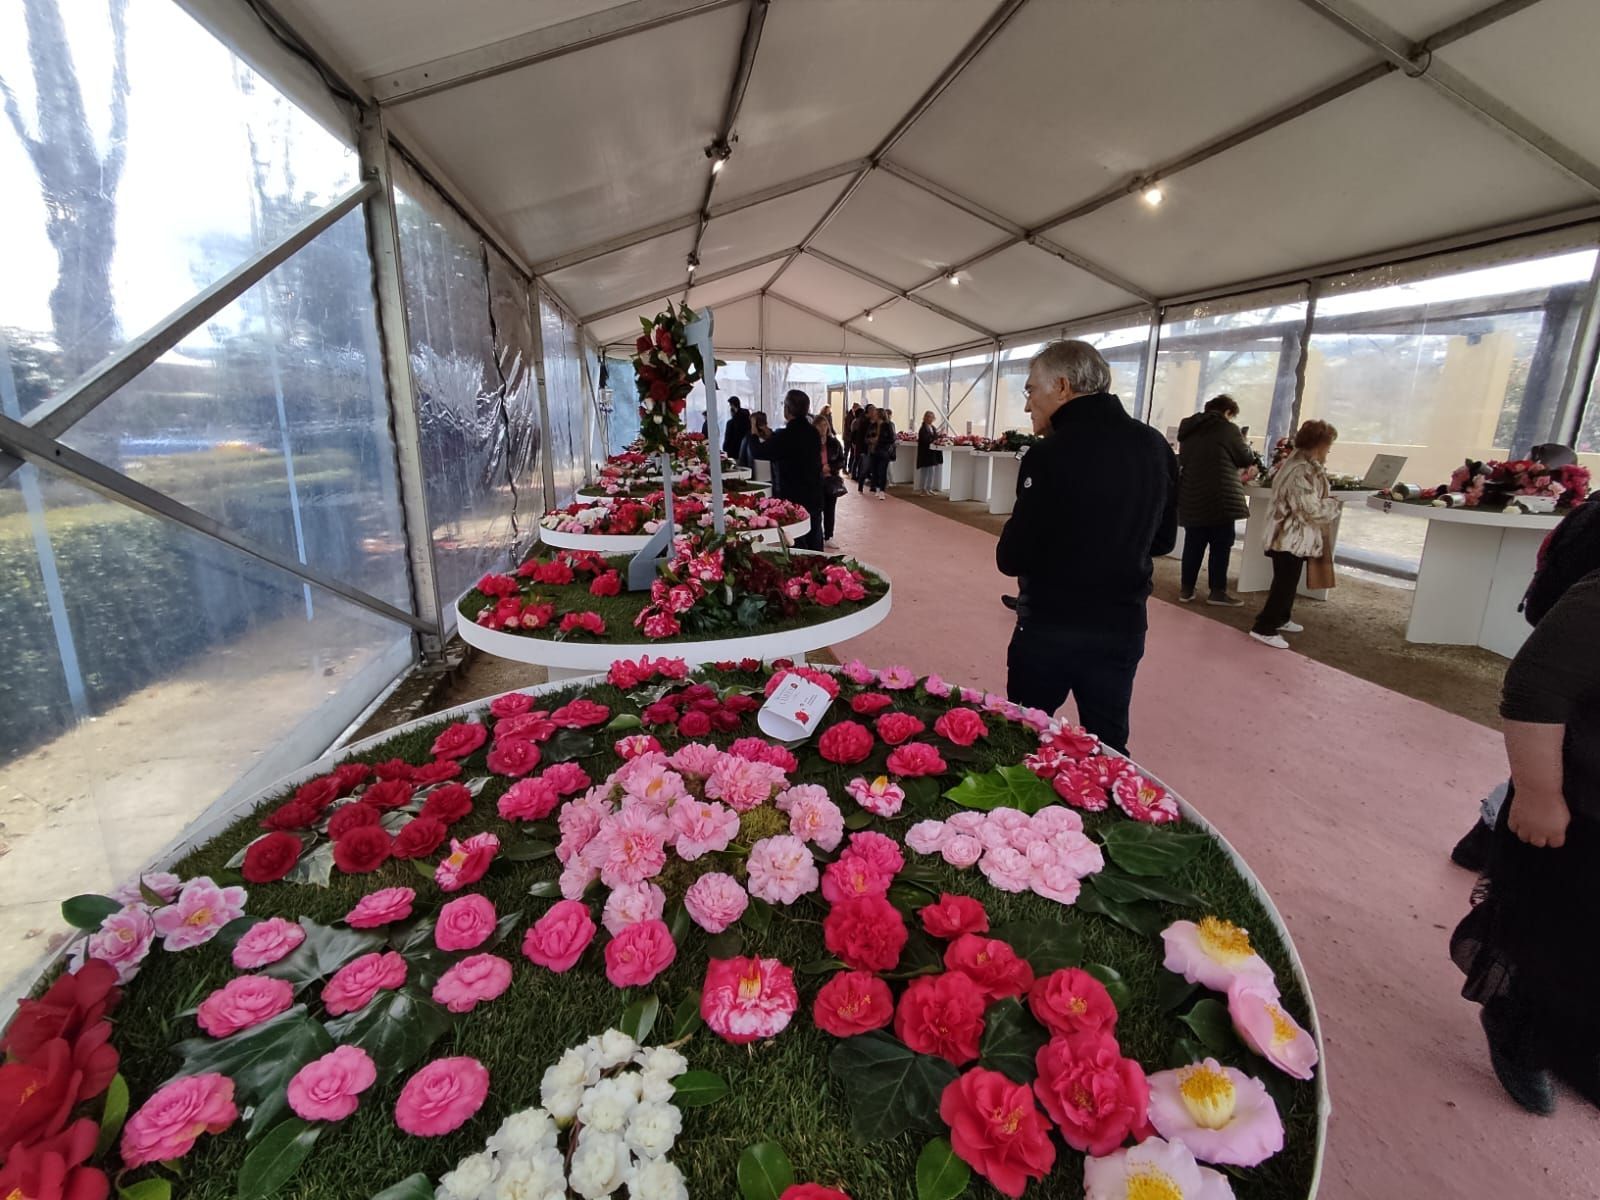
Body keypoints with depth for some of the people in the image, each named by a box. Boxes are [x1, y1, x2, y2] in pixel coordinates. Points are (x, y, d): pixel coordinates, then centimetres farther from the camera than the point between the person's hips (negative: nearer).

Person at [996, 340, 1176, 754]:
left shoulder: (1050, 455, -18)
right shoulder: (1157, 447, 2)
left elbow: (1011, 559, -17)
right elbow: (1163, 540, 12)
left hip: (1050, 627, -5)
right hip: (1123, 627, 5)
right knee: (1107, 747, 18)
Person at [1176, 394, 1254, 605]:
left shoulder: (1189, 429, 12)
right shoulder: (1228, 429, -7)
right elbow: (1246, 459, 1)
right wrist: (1245, 445, 22)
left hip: (1191, 497, 6)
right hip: (1219, 497, -6)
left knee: (1193, 543, 10)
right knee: (1221, 544, 2)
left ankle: (1186, 589, 11)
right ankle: (1217, 591, 4)